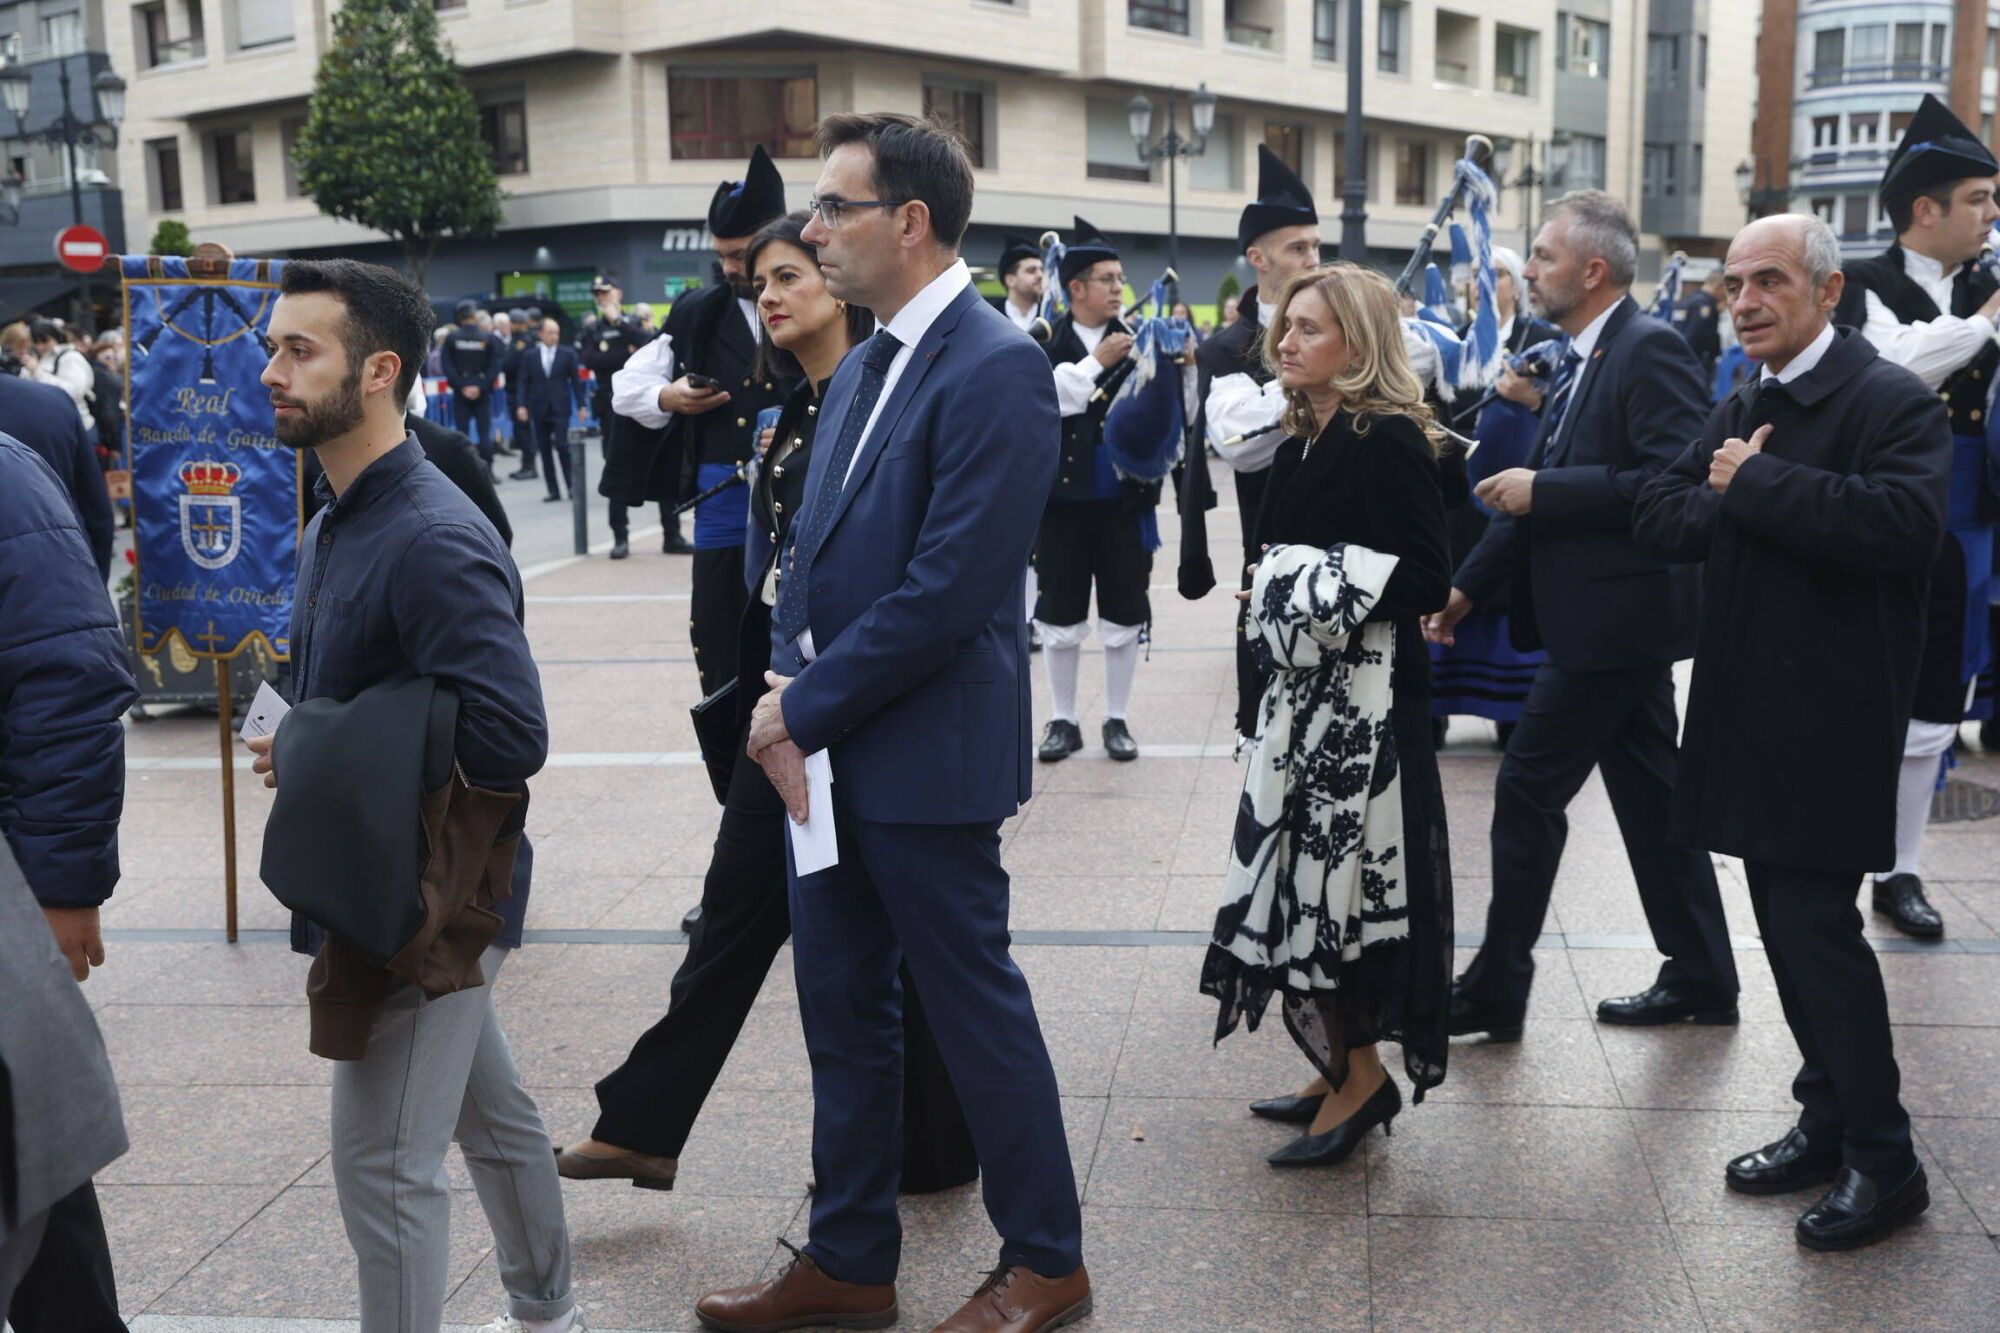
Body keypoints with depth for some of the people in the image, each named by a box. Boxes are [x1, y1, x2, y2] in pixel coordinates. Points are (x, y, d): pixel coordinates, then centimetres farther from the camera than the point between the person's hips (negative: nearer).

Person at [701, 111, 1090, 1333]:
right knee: (842, 1007, 16)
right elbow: (814, 553, 13)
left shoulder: (994, 368, -16)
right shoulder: (862, 369, 12)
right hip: (832, 750, 9)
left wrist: (808, 706, -15)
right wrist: (789, 698, -3)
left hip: (926, 756, -9)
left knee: (975, 1007, 5)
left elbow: (949, 588, -22)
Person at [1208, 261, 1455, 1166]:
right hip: (1304, 693, 9)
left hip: (1369, 698, -9)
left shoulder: (1390, 440, -12)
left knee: (1343, 875, -5)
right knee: (1306, 874, 12)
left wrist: (1328, 591, -19)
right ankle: (1341, 1070, 24)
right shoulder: (1299, 443, 12)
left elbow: (1428, 581, -16)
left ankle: (1360, 1077, 9)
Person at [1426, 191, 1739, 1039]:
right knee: (1646, 793, 14)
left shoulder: (1649, 349, -15)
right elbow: (1547, 486, 17)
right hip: (1607, 617, 10)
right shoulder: (1580, 359, 14)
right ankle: (1701, 978, 25)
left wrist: (1544, 491, -21)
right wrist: (1469, 585, 11)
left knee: (1529, 788, -4)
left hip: (1615, 615, -10)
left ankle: (1495, 992, 5)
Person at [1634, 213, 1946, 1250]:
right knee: (1788, 923, 14)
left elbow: (1904, 521, -28)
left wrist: (1755, 485, -20)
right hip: (1748, 710, 8)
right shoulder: (1738, 412, 15)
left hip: (1832, 717, -8)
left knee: (1816, 924, -6)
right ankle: (1828, 1122, 28)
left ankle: (1882, 1160, 8)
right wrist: (1727, 494, -12)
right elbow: (1657, 520, 8)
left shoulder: (1890, 401, -11)